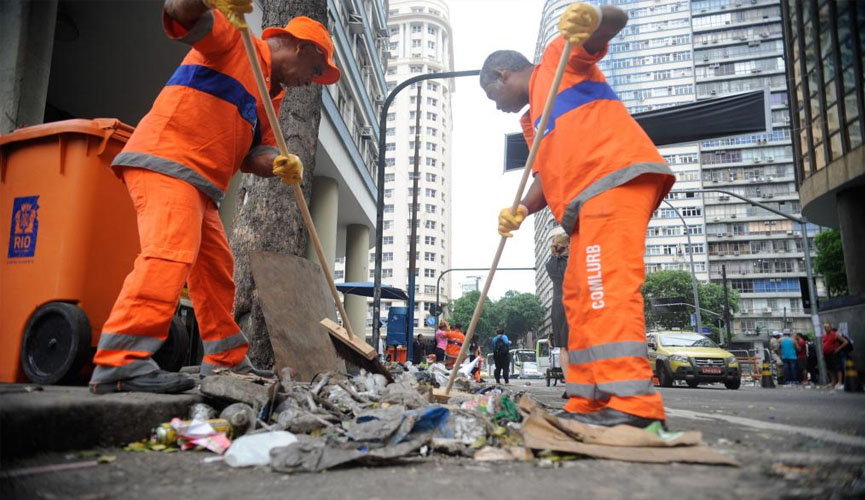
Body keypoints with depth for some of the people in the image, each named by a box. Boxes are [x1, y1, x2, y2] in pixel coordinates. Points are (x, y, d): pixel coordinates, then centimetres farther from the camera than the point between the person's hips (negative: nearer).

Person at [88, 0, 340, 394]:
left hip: (198, 184, 10)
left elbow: (252, 153, 13)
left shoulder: (271, 95, 23)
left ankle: (226, 361, 20)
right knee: (169, 254, -24)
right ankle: (119, 362, -26)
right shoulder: (233, 39, 2)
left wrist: (277, 164, -9)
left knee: (216, 270, 11)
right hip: (164, 160, -9)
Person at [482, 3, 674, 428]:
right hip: (588, 199, 9)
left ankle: (631, 401, -23)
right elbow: (546, 176, 19)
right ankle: (588, 403, 10)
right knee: (579, 296, 6)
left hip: (618, 175, -9)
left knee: (606, 285, -20)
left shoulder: (558, 56, 13)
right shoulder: (531, 120, 31)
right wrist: (521, 210, -1)